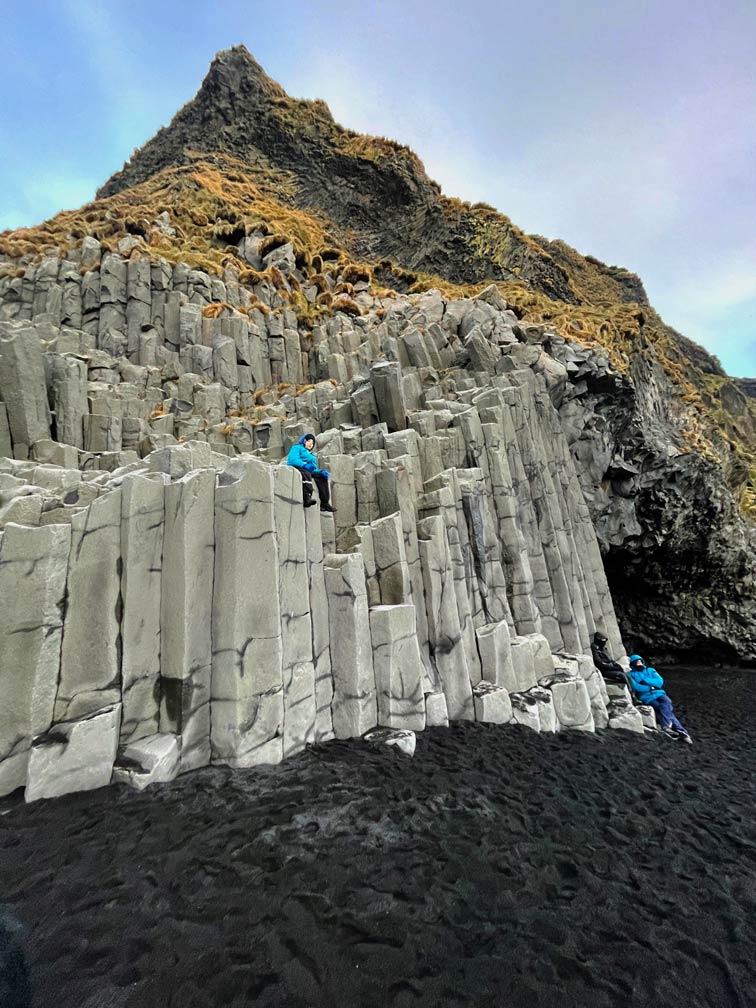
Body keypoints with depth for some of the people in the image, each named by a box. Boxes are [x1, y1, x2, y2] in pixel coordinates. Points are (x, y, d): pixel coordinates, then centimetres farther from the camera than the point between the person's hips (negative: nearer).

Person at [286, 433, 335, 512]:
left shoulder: (311, 454, 35)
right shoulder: (297, 448, 15)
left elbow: (314, 469, 22)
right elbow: (293, 459, -7)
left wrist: (321, 471, -1)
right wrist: (305, 465, -23)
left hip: (309, 471, 6)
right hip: (297, 468, -6)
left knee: (321, 477, -15)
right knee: (306, 473, -36)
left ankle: (324, 503, -21)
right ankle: (307, 498, -55)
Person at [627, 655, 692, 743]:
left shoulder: (651, 670, 23)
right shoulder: (631, 674, 11)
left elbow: (660, 682, 6)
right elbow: (636, 687, -6)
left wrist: (646, 681, -4)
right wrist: (651, 687, -7)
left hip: (659, 693, 3)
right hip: (647, 698, -3)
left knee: (666, 701, -30)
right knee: (667, 709, -25)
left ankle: (667, 726, -36)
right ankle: (680, 730, -29)